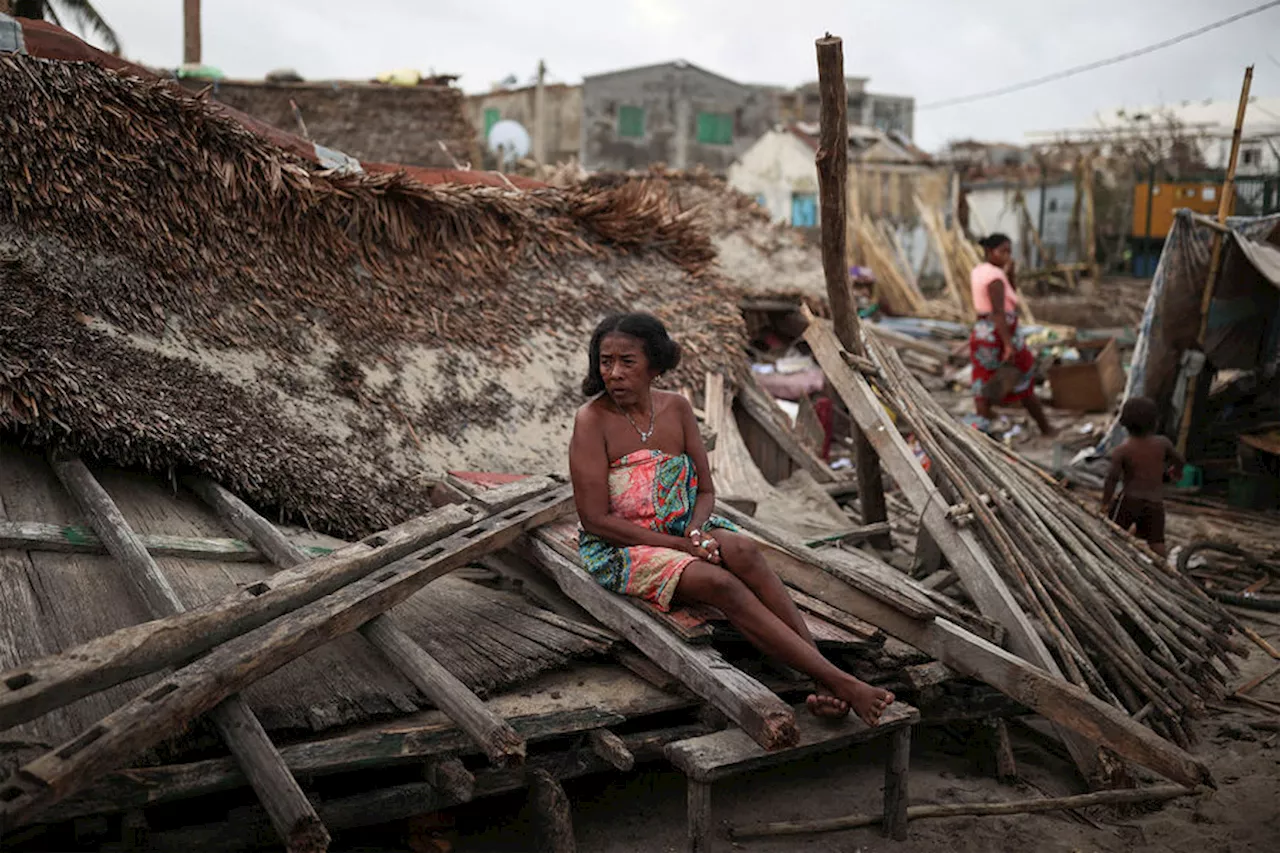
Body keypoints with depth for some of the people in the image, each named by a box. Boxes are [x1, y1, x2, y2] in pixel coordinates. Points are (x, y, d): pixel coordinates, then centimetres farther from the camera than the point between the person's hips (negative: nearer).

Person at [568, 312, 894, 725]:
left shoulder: (676, 408, 2)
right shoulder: (593, 420, -13)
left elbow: (705, 491, 8)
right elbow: (597, 520, -15)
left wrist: (696, 532, -16)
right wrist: (681, 545, -18)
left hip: (684, 531, 5)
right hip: (622, 549, -4)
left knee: (743, 550, -29)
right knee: (719, 583, -31)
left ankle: (822, 681, -35)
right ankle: (841, 684, -35)